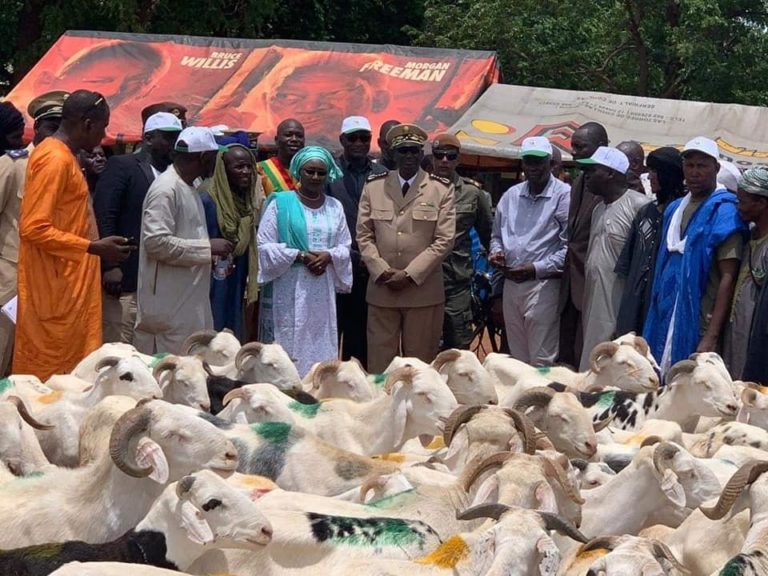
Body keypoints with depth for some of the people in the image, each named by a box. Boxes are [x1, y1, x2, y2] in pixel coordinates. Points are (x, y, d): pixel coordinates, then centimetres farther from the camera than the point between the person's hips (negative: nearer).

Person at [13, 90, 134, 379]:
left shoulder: (61, 155, 14)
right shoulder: (55, 160, -16)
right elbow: (34, 229, -22)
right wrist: (94, 247, -20)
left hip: (66, 284, 10)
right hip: (56, 289, -10)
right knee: (52, 370, -6)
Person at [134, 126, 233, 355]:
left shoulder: (191, 188, 17)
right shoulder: (166, 189, -14)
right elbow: (157, 242, -22)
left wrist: (211, 255, 11)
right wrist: (207, 248, -17)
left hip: (190, 301, 10)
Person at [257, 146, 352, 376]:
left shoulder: (335, 207, 12)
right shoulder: (280, 204, -1)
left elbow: (344, 247, 12)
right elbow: (265, 246, -5)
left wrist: (329, 256, -10)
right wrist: (300, 256, -14)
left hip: (323, 291, 4)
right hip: (289, 291, -4)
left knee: (321, 348, 2)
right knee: (289, 348, -5)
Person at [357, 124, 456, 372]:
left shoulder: (441, 189, 4)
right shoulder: (374, 186, 11)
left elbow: (444, 240, -2)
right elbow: (364, 235, 8)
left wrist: (409, 274, -9)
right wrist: (382, 271, -6)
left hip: (423, 291, -1)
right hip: (381, 290, 2)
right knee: (380, 362, 0)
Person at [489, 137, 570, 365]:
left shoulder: (564, 195, -7)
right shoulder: (511, 196, 13)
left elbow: (569, 247, -11)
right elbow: (497, 235, 25)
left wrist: (536, 269, -17)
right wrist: (496, 252, 3)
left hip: (543, 285, -7)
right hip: (511, 284, 7)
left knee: (542, 361, -7)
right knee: (517, 357, 13)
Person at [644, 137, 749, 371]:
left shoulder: (723, 212, -9)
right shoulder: (675, 209, 13)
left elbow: (728, 278, -14)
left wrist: (712, 337, -21)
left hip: (699, 326, -7)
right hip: (665, 324, 7)